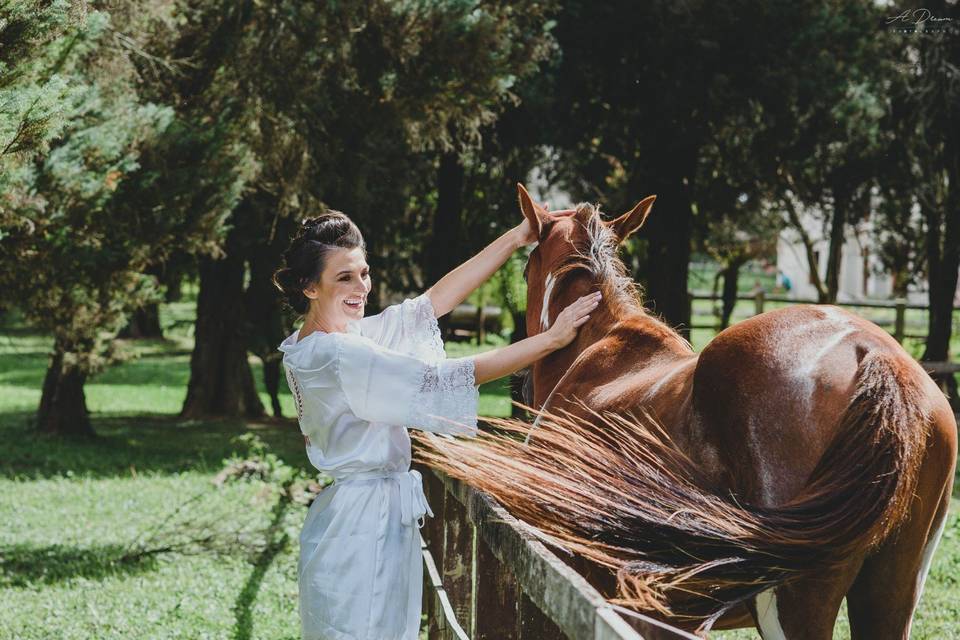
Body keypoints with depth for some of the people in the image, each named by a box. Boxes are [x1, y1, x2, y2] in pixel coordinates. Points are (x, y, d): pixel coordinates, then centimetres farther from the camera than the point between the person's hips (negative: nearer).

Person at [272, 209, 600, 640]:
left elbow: (432, 303, 8)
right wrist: (551, 339, -19)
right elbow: (443, 379, -23)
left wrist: (515, 240, 5)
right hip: (362, 526, -10)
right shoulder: (334, 355, -22)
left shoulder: (330, 339, 7)